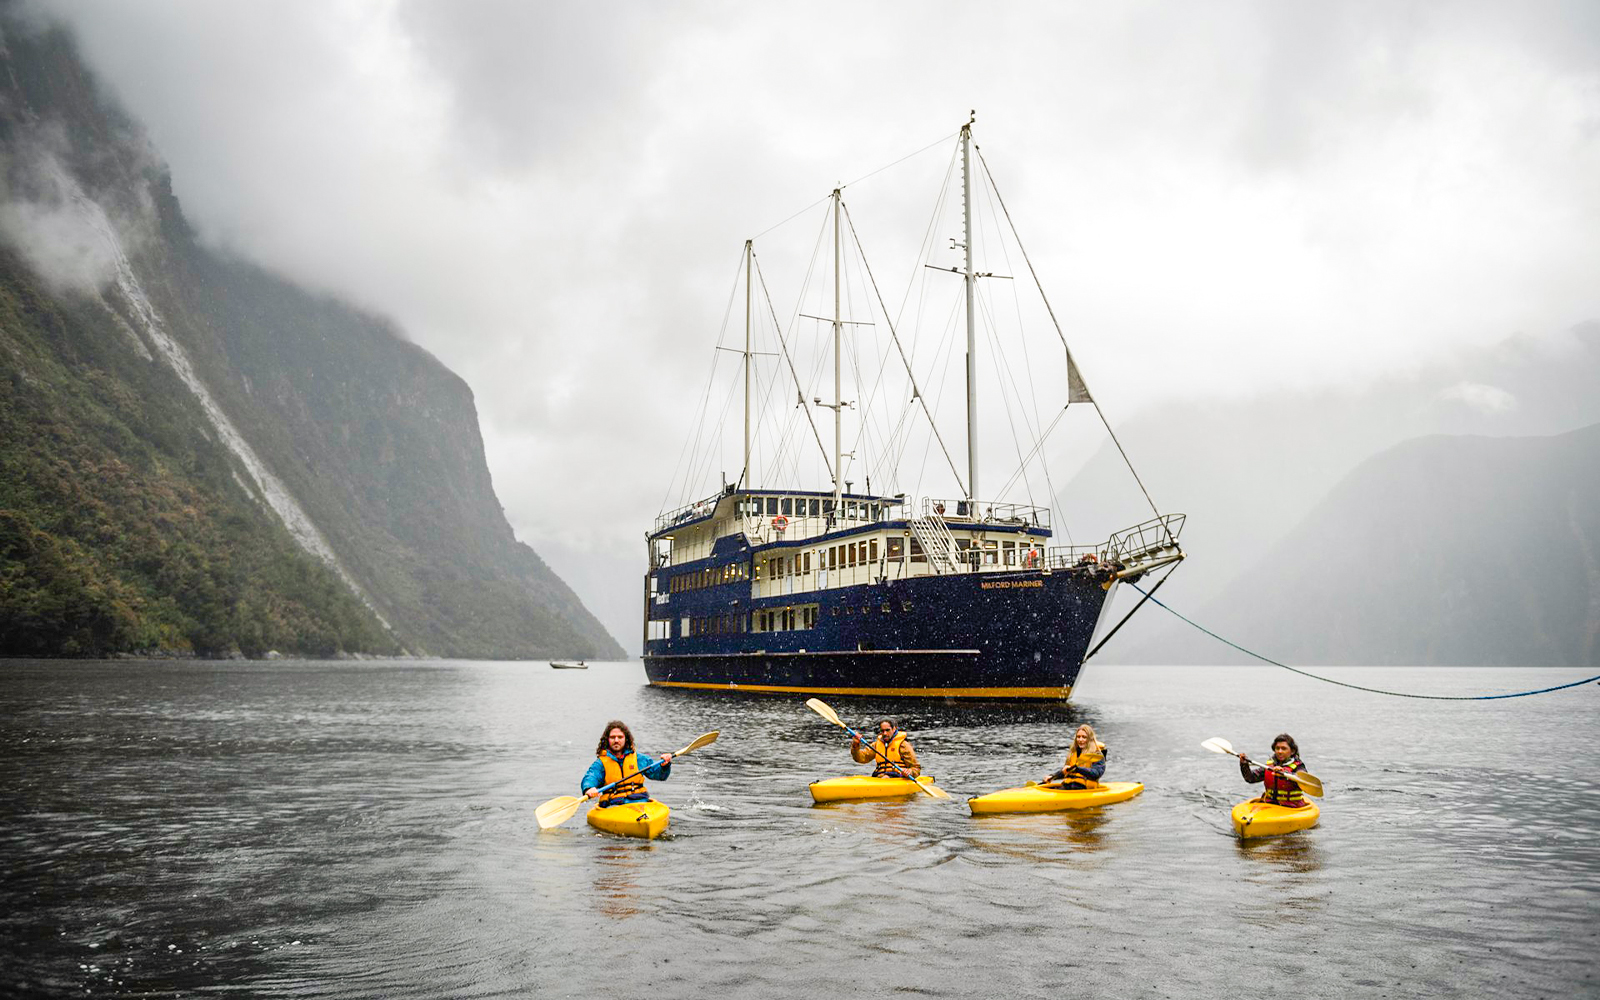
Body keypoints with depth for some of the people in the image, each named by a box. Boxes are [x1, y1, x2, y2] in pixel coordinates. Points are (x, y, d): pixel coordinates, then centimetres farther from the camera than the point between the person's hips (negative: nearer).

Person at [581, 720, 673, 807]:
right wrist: (589, 789, -32)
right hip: (613, 805, -1)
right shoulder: (601, 763, 10)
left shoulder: (638, 758, 18)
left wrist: (665, 765, -2)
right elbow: (589, 778, -8)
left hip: (640, 803, 2)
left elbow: (659, 774, 21)